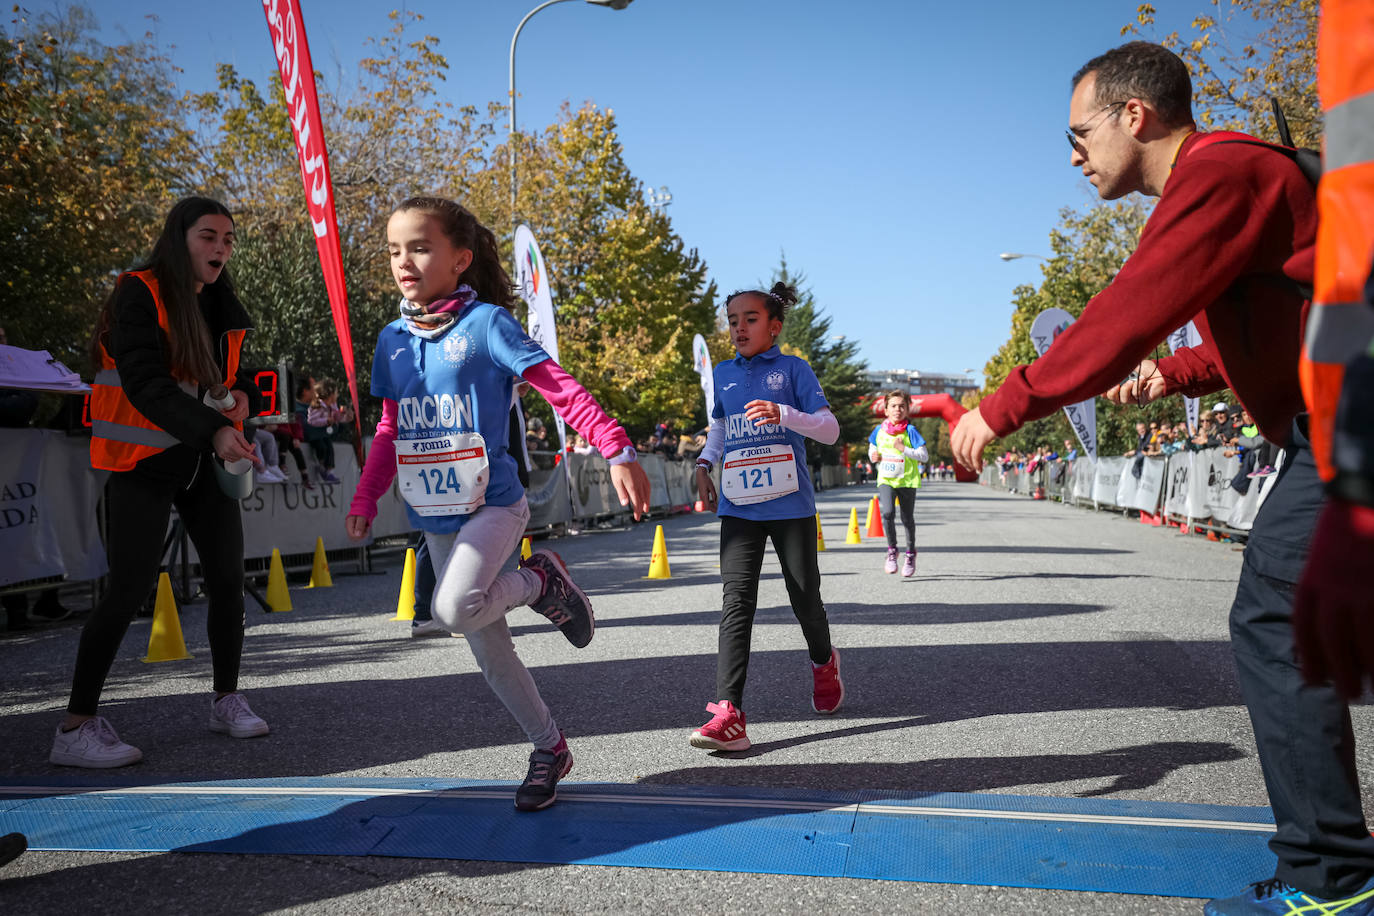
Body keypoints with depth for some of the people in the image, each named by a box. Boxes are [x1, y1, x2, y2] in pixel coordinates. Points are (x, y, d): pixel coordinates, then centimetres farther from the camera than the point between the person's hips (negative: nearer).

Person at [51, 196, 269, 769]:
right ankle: (76, 729, 1)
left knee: (228, 578, 7)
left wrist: (243, 395, -4)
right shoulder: (140, 294, -11)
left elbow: (234, 371, 21)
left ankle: (227, 701, 23)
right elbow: (145, 384, -22)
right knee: (129, 590, -10)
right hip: (145, 462, -7)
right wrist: (214, 429, -34)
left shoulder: (221, 305, 11)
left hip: (204, 462, 7)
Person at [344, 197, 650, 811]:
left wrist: (617, 451, -25)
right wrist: (365, 497, 7)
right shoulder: (392, 340, 8)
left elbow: (560, 388, -15)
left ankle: (541, 581, 0)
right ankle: (550, 749, 27)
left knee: (455, 609, -30)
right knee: (489, 653, 10)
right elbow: (391, 430, 15)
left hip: (493, 505, -6)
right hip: (436, 519, 6)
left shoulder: (486, 323, -10)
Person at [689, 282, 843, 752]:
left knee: (805, 599, 9)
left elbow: (830, 430, -5)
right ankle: (728, 714, -16)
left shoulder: (793, 368, 1)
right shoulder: (723, 373, 13)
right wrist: (705, 462, 12)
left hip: (791, 504, -2)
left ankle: (823, 662, 42)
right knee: (736, 603, -10)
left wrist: (785, 415, -22)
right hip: (738, 507, 2)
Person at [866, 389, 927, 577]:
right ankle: (892, 551, 1)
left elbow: (924, 456, -11)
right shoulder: (879, 430, 3)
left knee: (907, 519, 9)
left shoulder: (910, 431, -8)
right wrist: (873, 456, -4)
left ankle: (910, 554, 32)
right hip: (886, 479, 1)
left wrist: (904, 449, -23)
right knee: (887, 513, -20)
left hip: (907, 480, -1)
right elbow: (872, 449, 19)